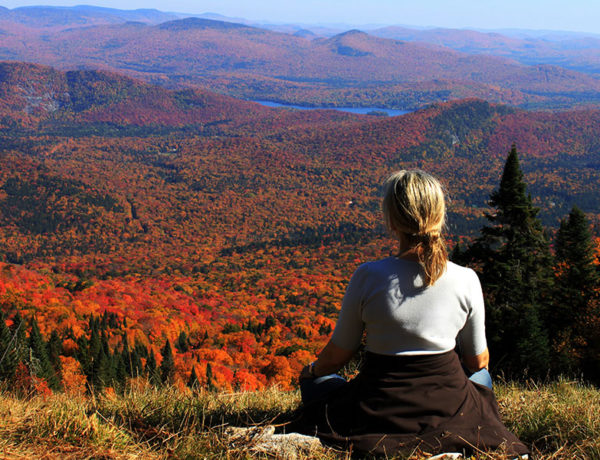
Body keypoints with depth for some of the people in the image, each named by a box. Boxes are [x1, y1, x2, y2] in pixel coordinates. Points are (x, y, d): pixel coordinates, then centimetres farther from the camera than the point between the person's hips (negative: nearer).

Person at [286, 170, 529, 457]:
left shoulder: (368, 277, -19)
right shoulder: (466, 280, -14)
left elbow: (339, 355, -6)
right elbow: (478, 361, 0)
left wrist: (312, 370, 17)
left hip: (379, 413, 0)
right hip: (447, 410, 1)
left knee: (314, 382, 31)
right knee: (480, 377, 37)